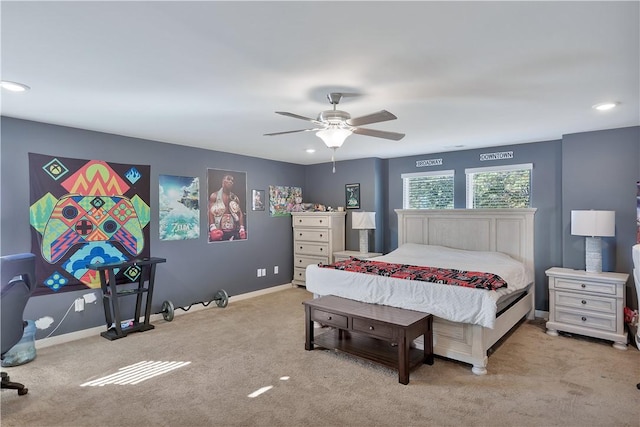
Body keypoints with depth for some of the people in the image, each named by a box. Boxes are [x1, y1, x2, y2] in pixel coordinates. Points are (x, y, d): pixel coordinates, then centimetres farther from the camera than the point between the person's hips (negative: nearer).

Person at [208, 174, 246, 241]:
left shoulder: (235, 198, 14)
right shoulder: (214, 196, 1)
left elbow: (240, 213, 12)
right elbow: (210, 212, -8)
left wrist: (242, 228, 1)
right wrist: (212, 228, -21)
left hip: (233, 231, 4)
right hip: (219, 231, -4)